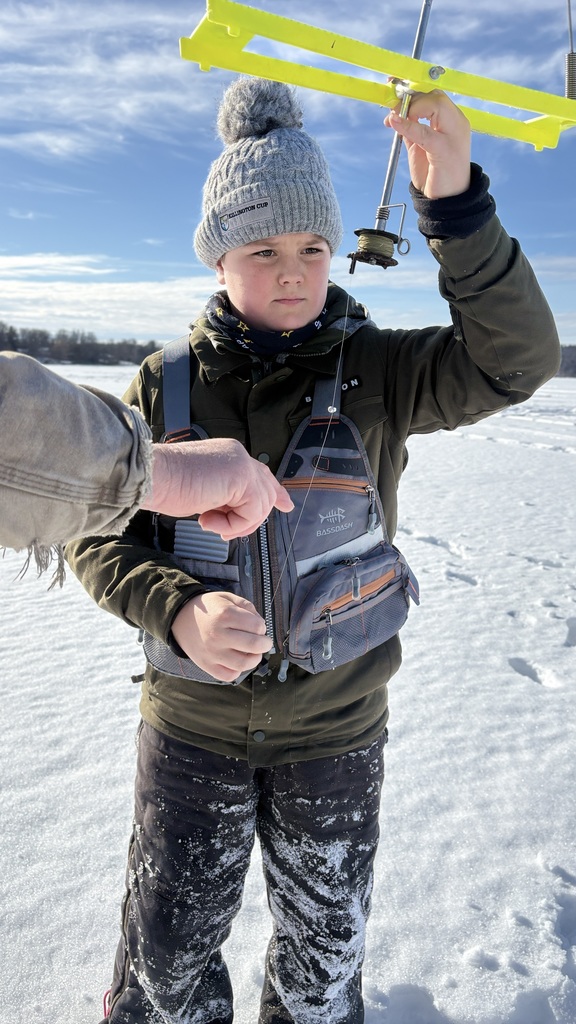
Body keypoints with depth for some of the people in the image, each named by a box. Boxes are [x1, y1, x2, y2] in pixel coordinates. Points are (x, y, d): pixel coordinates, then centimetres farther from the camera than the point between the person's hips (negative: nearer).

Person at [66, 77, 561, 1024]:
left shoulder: (375, 373, -10)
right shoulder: (165, 387, -8)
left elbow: (515, 361, -24)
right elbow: (99, 536, -7)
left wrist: (456, 207, -37)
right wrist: (177, 610, -27)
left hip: (336, 726, 0)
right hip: (192, 721, 1)